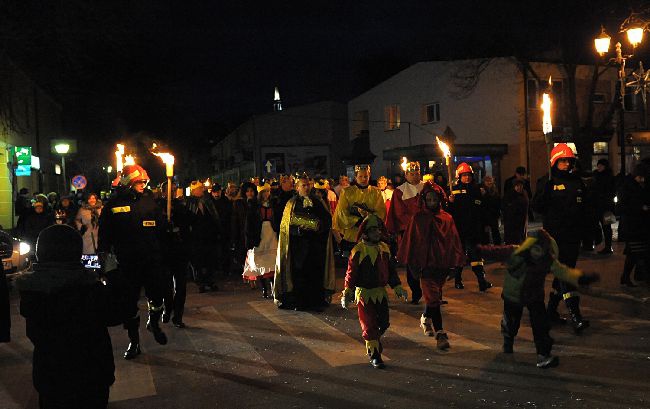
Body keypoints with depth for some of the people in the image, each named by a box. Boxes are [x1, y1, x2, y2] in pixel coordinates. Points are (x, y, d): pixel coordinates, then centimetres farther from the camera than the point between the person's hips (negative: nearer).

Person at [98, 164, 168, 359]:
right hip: (127, 261, -1)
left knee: (157, 295, 0)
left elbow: (162, 226, 9)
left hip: (152, 259, 1)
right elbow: (105, 231, 3)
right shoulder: (114, 204, 0)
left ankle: (154, 323, 33)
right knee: (130, 301, 7)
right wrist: (103, 252, -1)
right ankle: (134, 341, 21)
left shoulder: (149, 200, 6)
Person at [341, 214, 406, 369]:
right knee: (369, 325, 0)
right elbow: (351, 273, -10)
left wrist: (398, 288, 16)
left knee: (384, 323, 11)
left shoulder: (385, 249, 7)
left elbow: (391, 270, 16)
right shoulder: (358, 250, -11)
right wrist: (347, 292, -15)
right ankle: (374, 355, 12)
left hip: (381, 293, 6)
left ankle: (373, 342, 39)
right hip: (364, 293, -5)